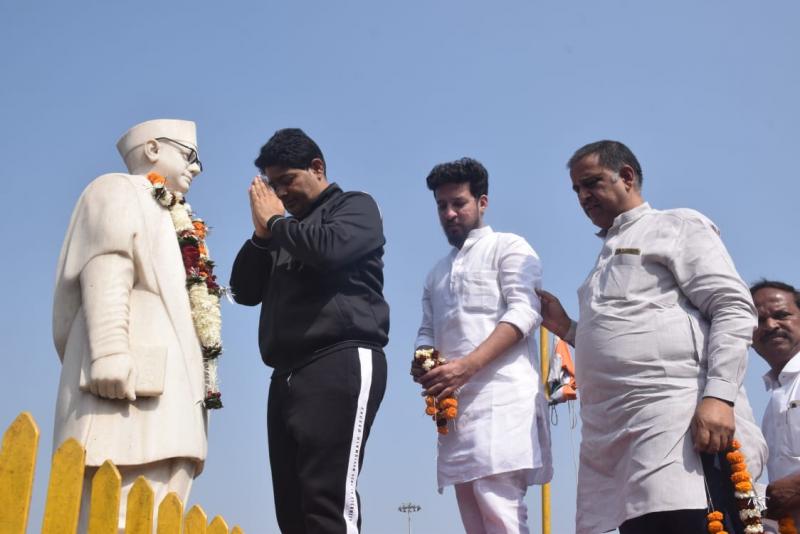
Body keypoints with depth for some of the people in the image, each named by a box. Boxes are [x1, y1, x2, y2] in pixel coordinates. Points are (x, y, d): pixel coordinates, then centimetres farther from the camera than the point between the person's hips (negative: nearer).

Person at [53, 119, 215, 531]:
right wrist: (110, 353, -23)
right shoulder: (119, 192, 8)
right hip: (134, 386, -8)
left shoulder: (167, 220, 32)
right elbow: (104, 275, -9)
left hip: (167, 391, 9)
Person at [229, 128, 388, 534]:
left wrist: (275, 221, 2)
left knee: (329, 498, -19)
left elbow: (330, 248, -13)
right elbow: (244, 291, 22)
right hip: (289, 374, 7)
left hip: (342, 362, -7)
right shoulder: (288, 231, 28)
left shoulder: (355, 206, 9)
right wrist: (262, 233, 9)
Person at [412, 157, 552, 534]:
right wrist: (422, 361, -1)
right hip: (454, 402, 7)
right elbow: (427, 330, 25)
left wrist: (468, 365, -19)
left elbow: (524, 312, -7)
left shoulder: (508, 248, 7)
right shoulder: (437, 273, 28)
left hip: (501, 395, -7)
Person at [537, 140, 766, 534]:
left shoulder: (676, 226, 10)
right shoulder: (607, 257, 32)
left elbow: (734, 310, -5)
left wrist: (719, 396, -18)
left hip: (678, 424, -7)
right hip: (616, 436, 8)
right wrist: (566, 328, 20)